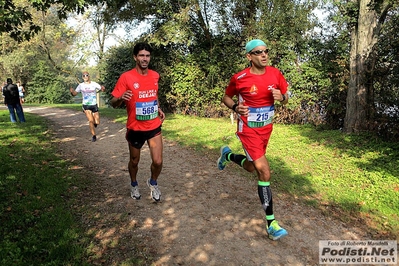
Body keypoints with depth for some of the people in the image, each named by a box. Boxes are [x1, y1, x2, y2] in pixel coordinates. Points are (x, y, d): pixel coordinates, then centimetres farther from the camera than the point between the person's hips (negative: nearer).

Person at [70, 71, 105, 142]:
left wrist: (102, 88, -24)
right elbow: (75, 93, 2)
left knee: (97, 122, 1)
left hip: (94, 105, 1)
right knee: (91, 121, -15)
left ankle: (94, 123, 39)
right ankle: (93, 136, 0)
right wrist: (71, 91, -21)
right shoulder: (81, 85, 0)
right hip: (86, 105, -1)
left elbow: (102, 89, 0)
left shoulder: (94, 84, -1)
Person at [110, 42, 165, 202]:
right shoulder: (126, 77, -13)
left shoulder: (155, 75, 2)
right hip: (135, 128, -3)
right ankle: (134, 185, 43)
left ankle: (153, 183, 28)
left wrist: (159, 109, 8)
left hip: (154, 126, 3)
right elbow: (113, 103, -13)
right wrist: (121, 98, -34)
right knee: (134, 161, 15)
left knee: (158, 161, -3)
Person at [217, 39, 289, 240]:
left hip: (266, 129, 6)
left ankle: (227, 155, 54)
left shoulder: (275, 74, -3)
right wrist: (236, 107, -20)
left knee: (252, 167, 22)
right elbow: (226, 97, 1)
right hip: (248, 130, -6)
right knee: (264, 172, -13)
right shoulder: (239, 78, -15)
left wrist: (281, 97, -17)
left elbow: (285, 97, 7)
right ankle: (271, 224, 4)